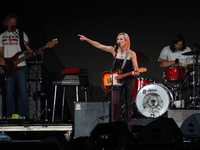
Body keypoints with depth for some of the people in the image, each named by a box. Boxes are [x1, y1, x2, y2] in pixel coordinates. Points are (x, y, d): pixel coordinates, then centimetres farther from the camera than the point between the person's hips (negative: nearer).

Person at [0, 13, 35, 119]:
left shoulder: (21, 34, 8)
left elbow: (27, 47, 4)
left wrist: (33, 53, -16)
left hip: (20, 66, -2)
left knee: (23, 91, -7)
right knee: (9, 92, 2)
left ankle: (24, 116, -4)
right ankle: (10, 116, 6)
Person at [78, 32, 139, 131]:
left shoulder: (131, 54, -4)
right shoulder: (114, 50, 2)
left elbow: (136, 68, -5)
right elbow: (99, 45, 0)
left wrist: (136, 72, -28)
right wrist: (87, 39, -6)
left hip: (129, 80, -2)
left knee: (128, 103, 4)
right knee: (115, 103, -6)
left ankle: (127, 125, 13)